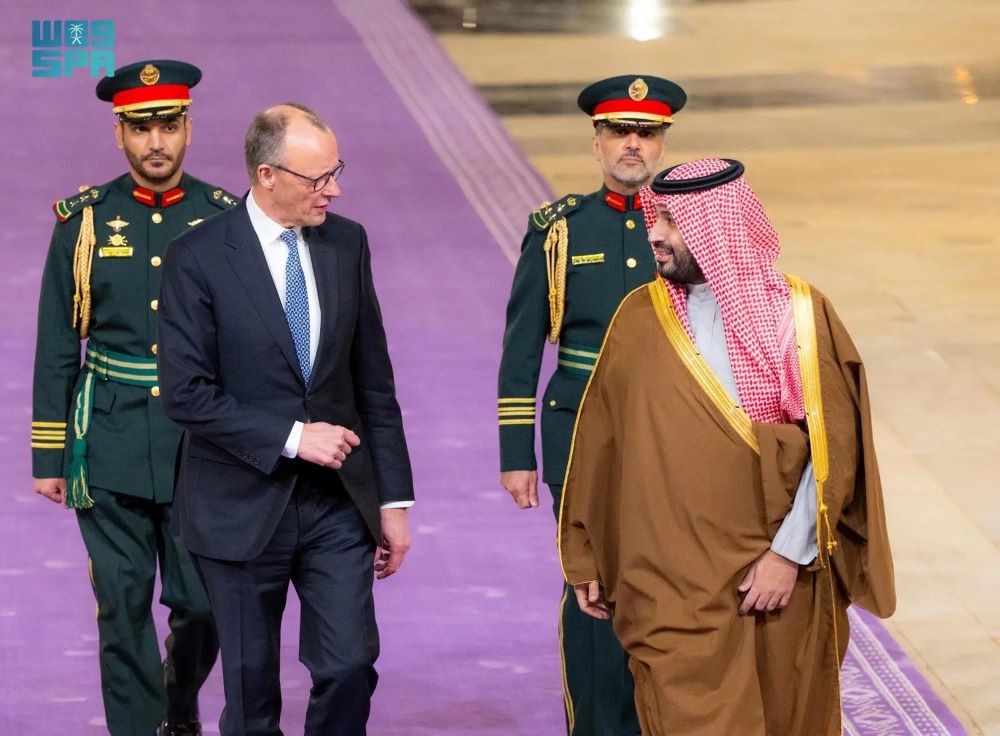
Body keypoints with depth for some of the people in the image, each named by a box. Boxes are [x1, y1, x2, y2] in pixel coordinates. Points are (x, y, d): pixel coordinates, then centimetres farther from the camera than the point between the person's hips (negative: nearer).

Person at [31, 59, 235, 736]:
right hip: (111, 450, 0)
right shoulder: (84, 220, 2)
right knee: (123, 608, 0)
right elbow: (57, 348, 5)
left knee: (204, 604, 2)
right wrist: (49, 457, 2)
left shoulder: (225, 220, 2)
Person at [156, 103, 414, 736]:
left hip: (338, 500, 3)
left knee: (351, 666, -6)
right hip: (243, 509, -3)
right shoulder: (198, 258, -11)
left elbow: (374, 380, 8)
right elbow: (186, 393, -14)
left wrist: (394, 497, 7)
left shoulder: (347, 243, 4)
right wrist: (290, 438, -17)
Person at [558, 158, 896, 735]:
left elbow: (834, 448, -6)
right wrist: (586, 561, 8)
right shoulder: (639, 320, 1)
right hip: (672, 589, 0)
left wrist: (789, 554, -11)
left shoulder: (802, 316, -3)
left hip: (786, 579, 0)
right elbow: (600, 447, 7)